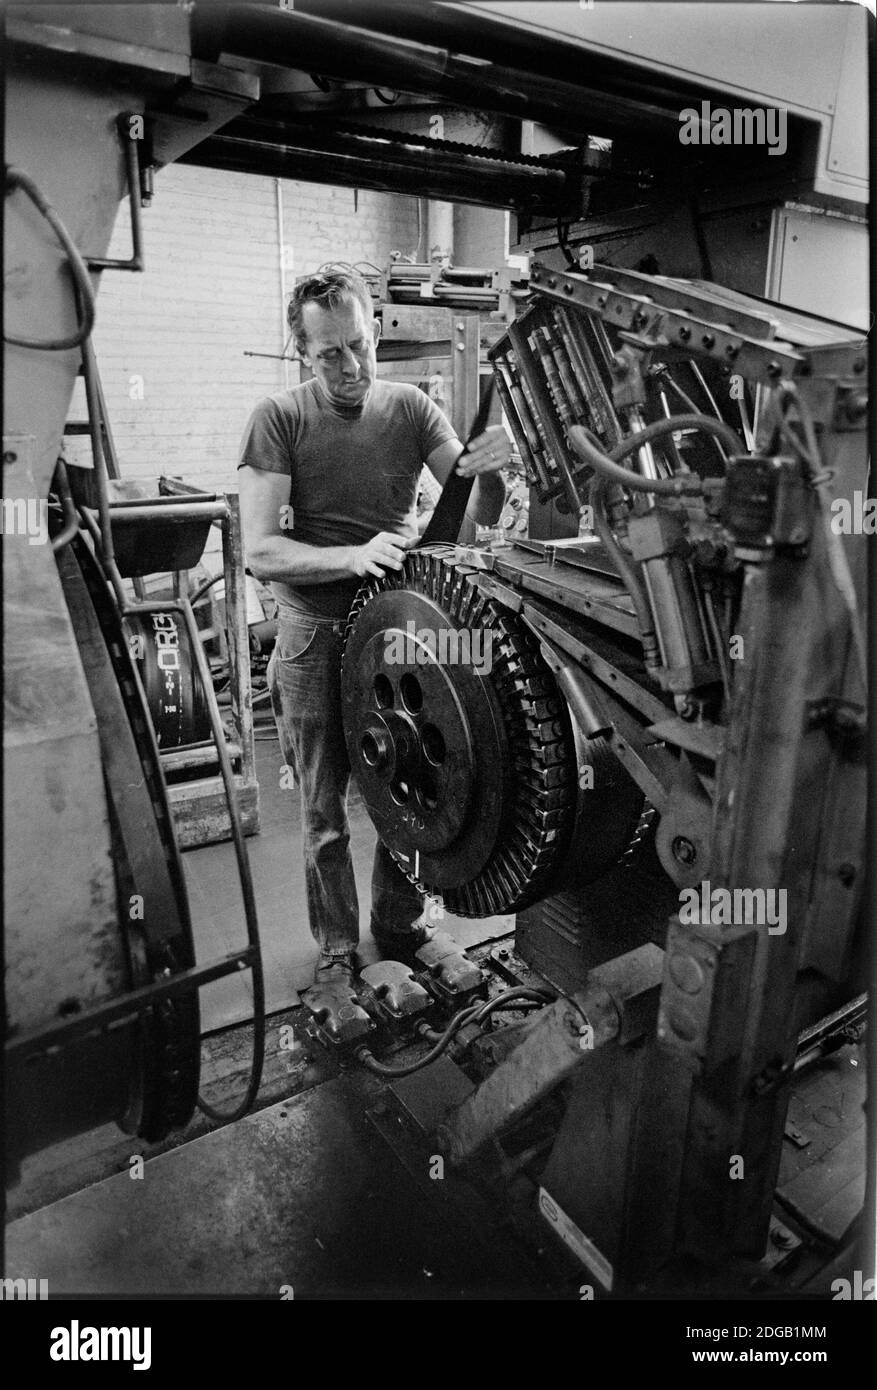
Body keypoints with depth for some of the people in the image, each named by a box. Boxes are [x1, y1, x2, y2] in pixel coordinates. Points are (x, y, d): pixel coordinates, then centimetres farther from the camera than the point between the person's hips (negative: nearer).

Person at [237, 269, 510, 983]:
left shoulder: (411, 407, 1)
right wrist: (352, 556, -28)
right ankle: (338, 948, 27)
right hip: (316, 635, -1)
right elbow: (260, 551, -12)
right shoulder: (279, 418, -5)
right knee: (323, 811, 9)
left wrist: (489, 474, -24)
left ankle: (401, 927, 32)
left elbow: (478, 518, -1)